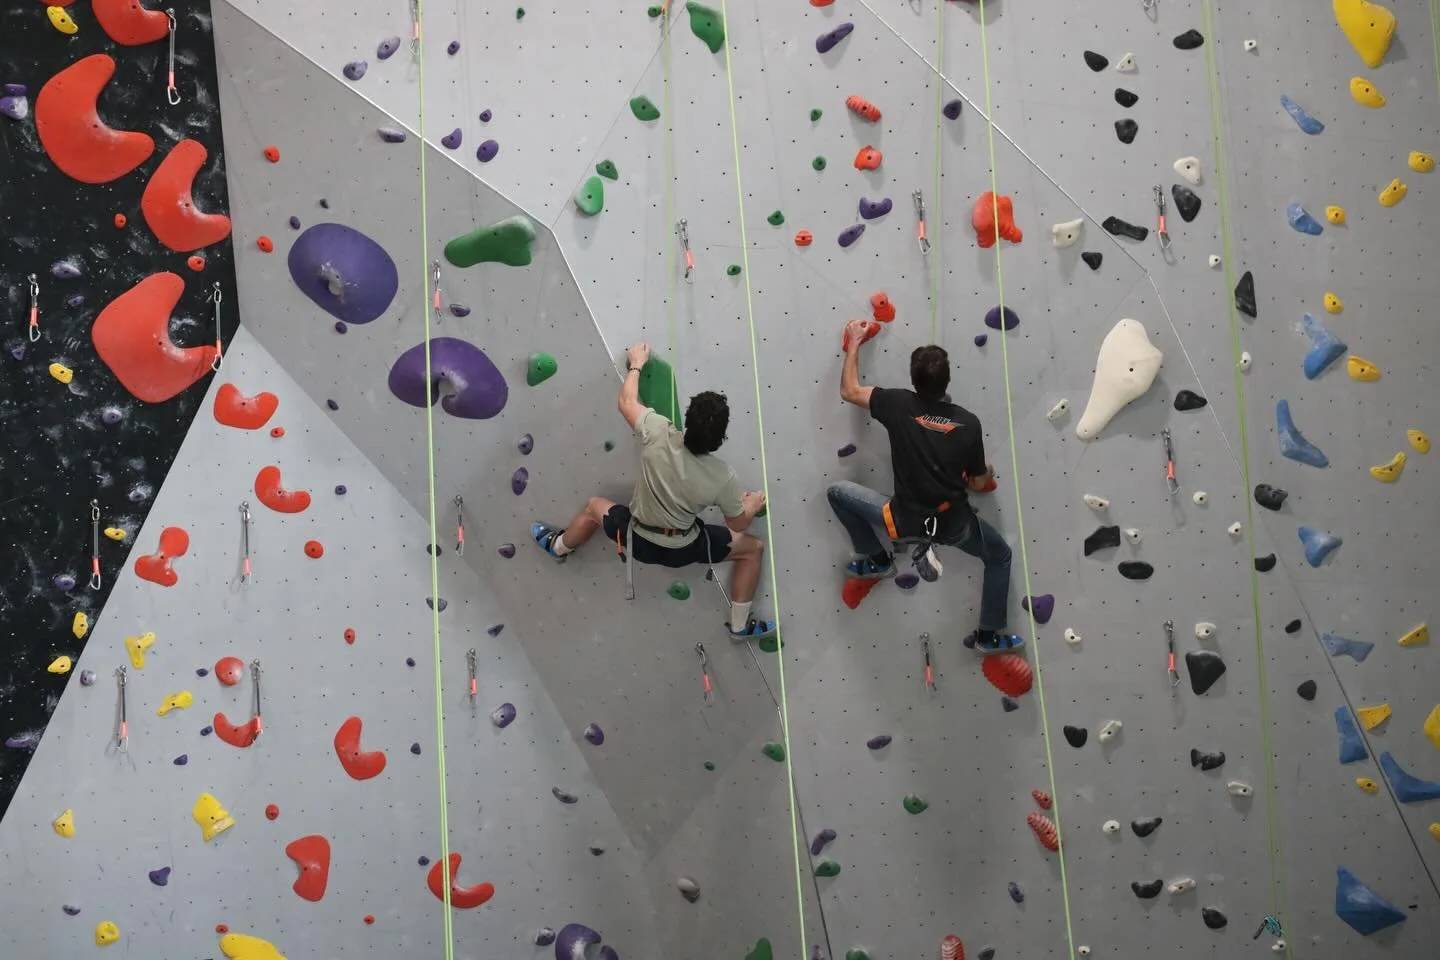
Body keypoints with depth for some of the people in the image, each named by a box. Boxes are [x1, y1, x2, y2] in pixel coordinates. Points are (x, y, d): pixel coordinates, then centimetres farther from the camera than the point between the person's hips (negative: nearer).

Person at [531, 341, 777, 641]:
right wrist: (754, 504, 13)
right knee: (754, 548, 19)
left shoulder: (658, 434, -29)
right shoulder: (722, 476, -27)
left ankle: (558, 546, 59)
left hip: (637, 539, 1)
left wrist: (636, 363, 9)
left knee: (595, 506, 32)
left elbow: (627, 401, -8)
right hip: (684, 548, -1)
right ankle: (741, 625, 28)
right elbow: (738, 524, -9)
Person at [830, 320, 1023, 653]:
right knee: (1000, 556, 30)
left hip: (905, 521, -1)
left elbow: (849, 391, 2)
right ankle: (988, 635, 34)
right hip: (953, 524, 2)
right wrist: (988, 472, 26)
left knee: (837, 492, 18)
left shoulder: (900, 405, -13)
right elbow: (978, 483, 1)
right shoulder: (968, 422, -8)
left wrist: (854, 343, 14)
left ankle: (877, 559, 27)